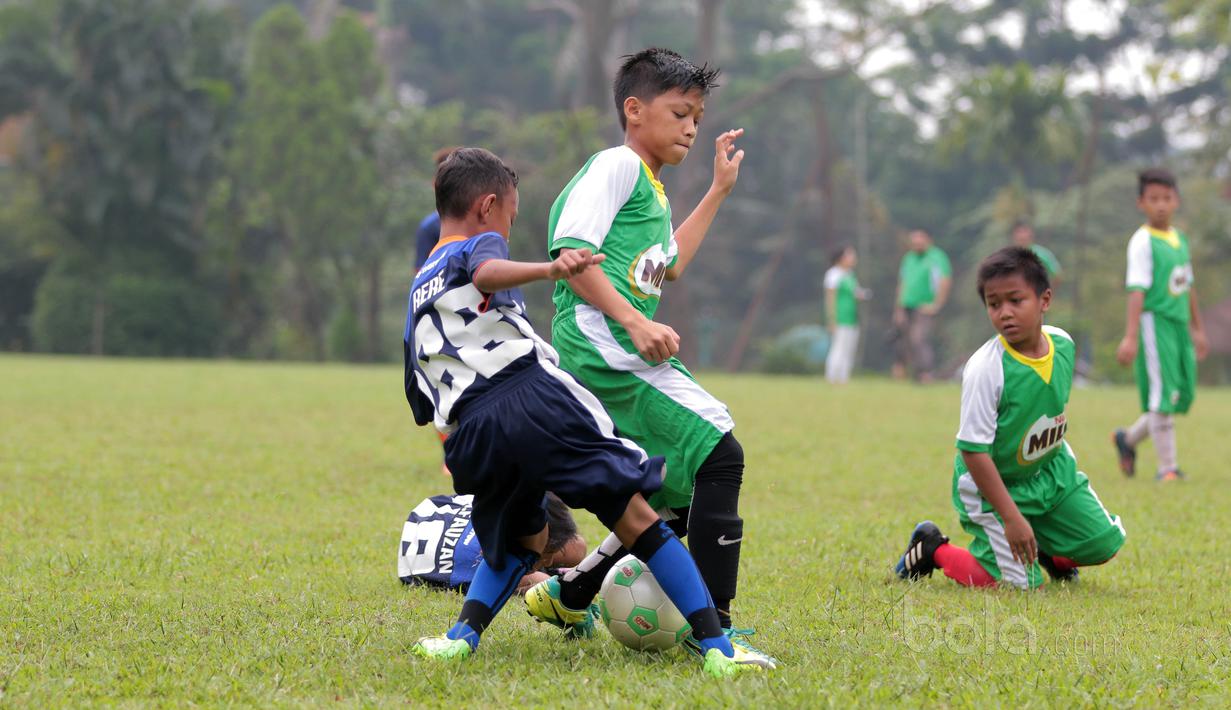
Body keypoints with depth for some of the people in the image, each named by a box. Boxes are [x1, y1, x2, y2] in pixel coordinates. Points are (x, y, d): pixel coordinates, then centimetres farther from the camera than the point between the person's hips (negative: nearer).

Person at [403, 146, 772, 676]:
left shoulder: (416, 293, 31)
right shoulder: (479, 244, 12)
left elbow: (423, 404, 31)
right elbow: (487, 274, -16)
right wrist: (549, 270, -33)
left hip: (470, 430, 6)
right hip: (533, 395, -6)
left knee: (522, 540, 28)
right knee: (636, 518, -4)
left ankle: (462, 635, 6)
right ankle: (716, 648, -12)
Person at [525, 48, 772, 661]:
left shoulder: (651, 187, 25)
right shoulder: (616, 166, -5)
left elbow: (667, 266, 40)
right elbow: (571, 254, -15)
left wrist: (718, 191, 39)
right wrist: (635, 322, -22)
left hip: (627, 357, 11)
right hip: (603, 350, -11)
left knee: (685, 504, 10)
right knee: (719, 454, -19)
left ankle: (566, 595, 21)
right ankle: (712, 628, -19)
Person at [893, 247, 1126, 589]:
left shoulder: (1063, 344, -9)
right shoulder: (985, 368, -28)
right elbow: (973, 450, -26)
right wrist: (1012, 517, -26)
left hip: (1051, 470, 6)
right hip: (993, 484, -6)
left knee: (1106, 542, 0)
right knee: (1020, 583, -11)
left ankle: (1047, 550, 31)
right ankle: (933, 549, 11)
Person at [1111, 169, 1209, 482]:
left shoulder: (1180, 239, 13)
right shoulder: (1142, 241, -9)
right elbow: (1137, 290, -16)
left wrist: (1197, 329, 27)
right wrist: (1130, 337, -22)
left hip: (1179, 325, 8)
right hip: (1154, 322, -8)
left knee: (1183, 397, 9)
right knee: (1162, 397, -6)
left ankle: (1128, 438, 28)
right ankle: (1167, 467, 0)